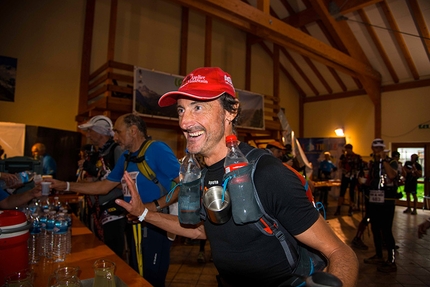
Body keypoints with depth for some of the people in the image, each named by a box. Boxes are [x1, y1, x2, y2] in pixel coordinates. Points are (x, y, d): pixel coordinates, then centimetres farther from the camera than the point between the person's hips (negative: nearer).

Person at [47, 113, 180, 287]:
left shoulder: (157, 149, -17)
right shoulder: (125, 157, 10)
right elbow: (104, 186, 16)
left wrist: (155, 206, -24)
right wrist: (65, 186, 12)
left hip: (155, 228, -8)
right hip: (134, 228, 9)